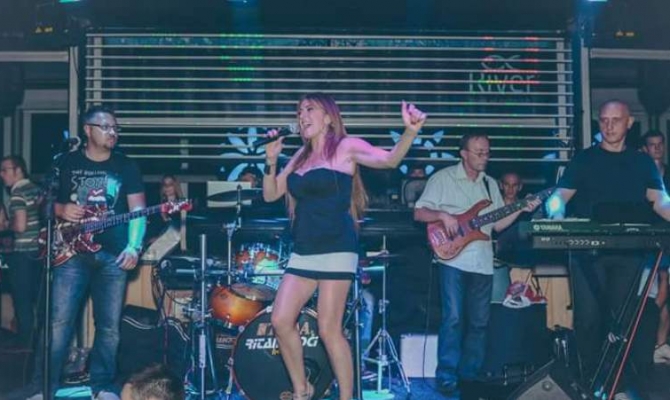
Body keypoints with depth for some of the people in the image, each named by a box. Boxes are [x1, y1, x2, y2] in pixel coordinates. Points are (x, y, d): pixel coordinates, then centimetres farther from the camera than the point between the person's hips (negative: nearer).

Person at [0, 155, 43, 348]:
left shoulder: (17, 193, -14)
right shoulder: (37, 189, 10)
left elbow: (20, 225, -23)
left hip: (23, 253, -8)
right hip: (40, 250, 8)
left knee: (22, 301, 0)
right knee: (38, 298, 14)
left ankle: (25, 344, 5)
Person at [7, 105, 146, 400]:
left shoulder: (126, 166, 7)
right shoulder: (68, 163, 8)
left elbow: (138, 210, 3)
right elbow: (52, 202, 14)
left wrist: (133, 247, -10)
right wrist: (62, 210, -10)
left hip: (113, 253, 0)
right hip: (73, 251, 0)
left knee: (109, 324, 3)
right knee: (59, 320, -5)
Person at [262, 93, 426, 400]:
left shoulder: (345, 146, -3)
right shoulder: (301, 156, 16)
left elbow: (389, 160, -18)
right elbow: (271, 194, 17)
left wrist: (410, 131, -36)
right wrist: (271, 161, 1)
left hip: (336, 248, -7)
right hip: (303, 250, 7)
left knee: (328, 330, -8)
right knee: (281, 321, 4)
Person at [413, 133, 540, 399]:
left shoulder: (490, 184, 16)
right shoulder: (443, 178, 0)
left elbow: (497, 224, 15)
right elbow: (419, 213, -3)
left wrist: (521, 209, 1)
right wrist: (443, 215, -19)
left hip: (483, 263, 5)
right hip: (453, 260, -5)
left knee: (479, 322, 7)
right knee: (453, 318, -12)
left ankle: (469, 375, 18)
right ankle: (446, 378, -4)